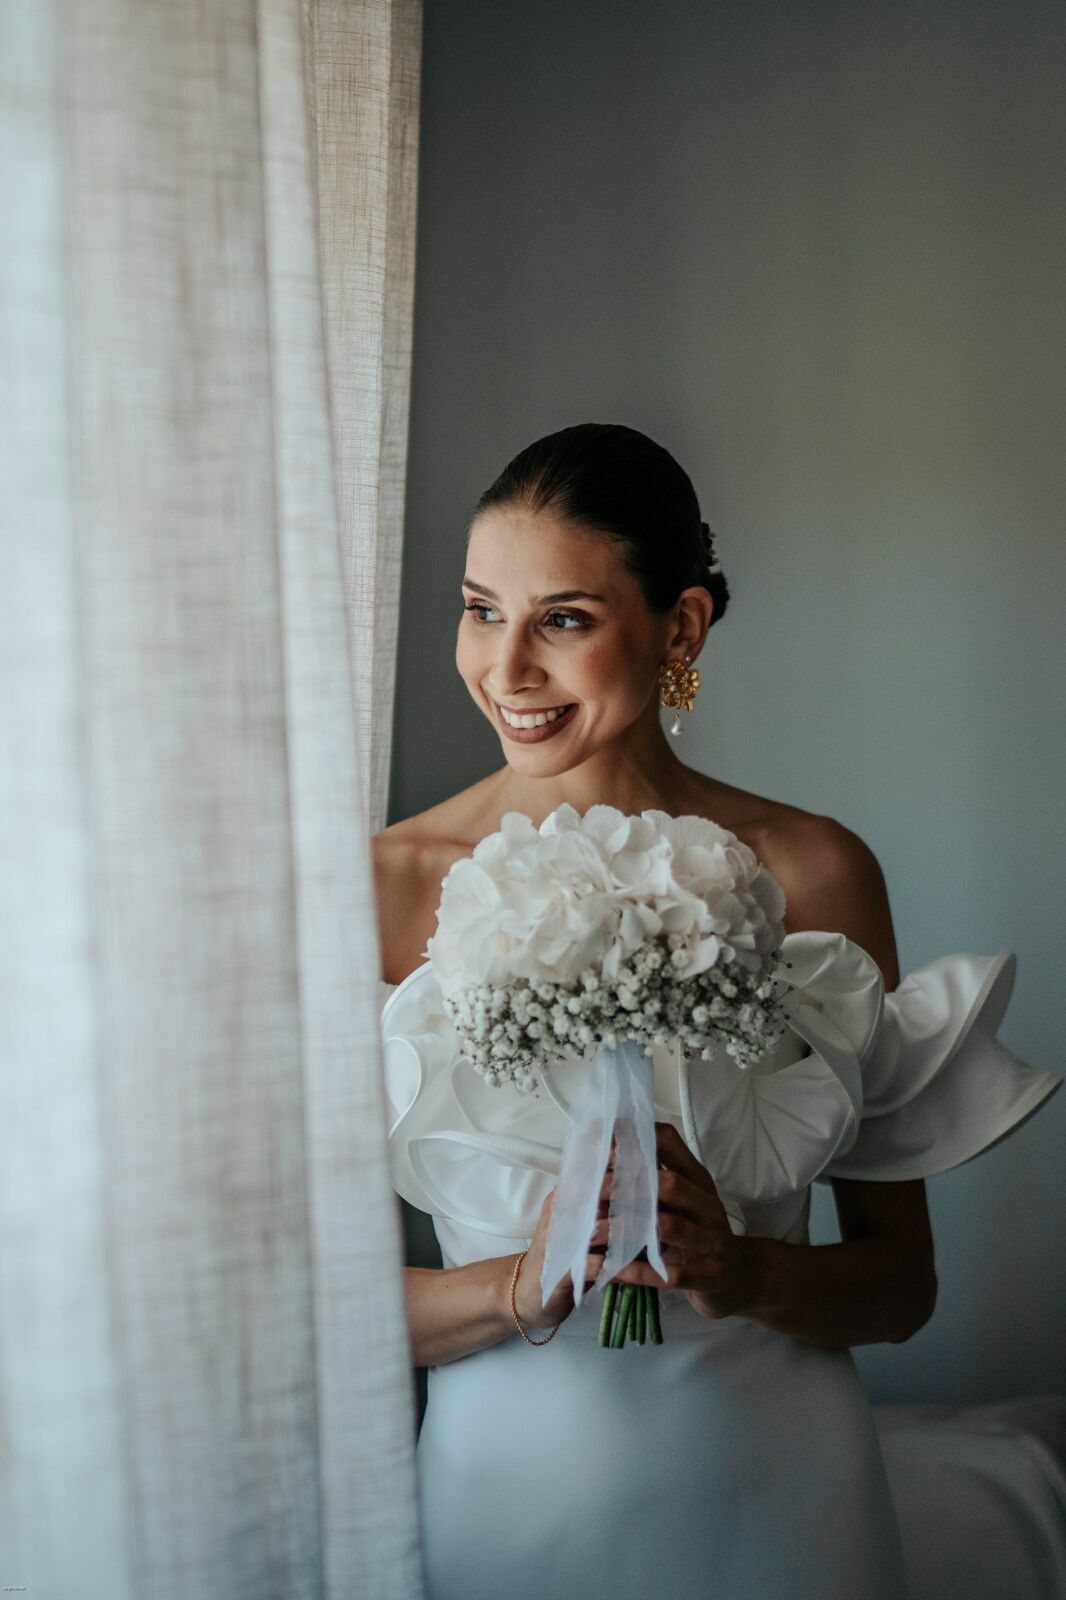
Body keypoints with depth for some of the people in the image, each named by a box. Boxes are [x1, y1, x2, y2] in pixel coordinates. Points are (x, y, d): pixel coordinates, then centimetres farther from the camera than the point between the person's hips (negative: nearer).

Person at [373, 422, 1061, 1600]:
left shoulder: (814, 873, -7)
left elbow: (902, 1282, -2)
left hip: (770, 1485, 1)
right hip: (512, 1476, 0)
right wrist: (525, 1281, -25)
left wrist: (737, 1268, -20)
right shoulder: (389, 883, -10)